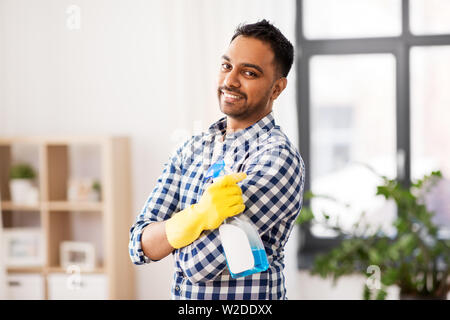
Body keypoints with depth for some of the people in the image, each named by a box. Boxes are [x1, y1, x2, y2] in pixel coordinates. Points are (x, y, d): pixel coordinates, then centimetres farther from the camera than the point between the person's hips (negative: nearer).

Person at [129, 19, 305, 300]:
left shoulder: (279, 159, -19)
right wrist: (196, 217, -26)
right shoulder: (192, 150, 1)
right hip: (183, 295, 6)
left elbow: (201, 263, -25)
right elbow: (140, 247, -8)